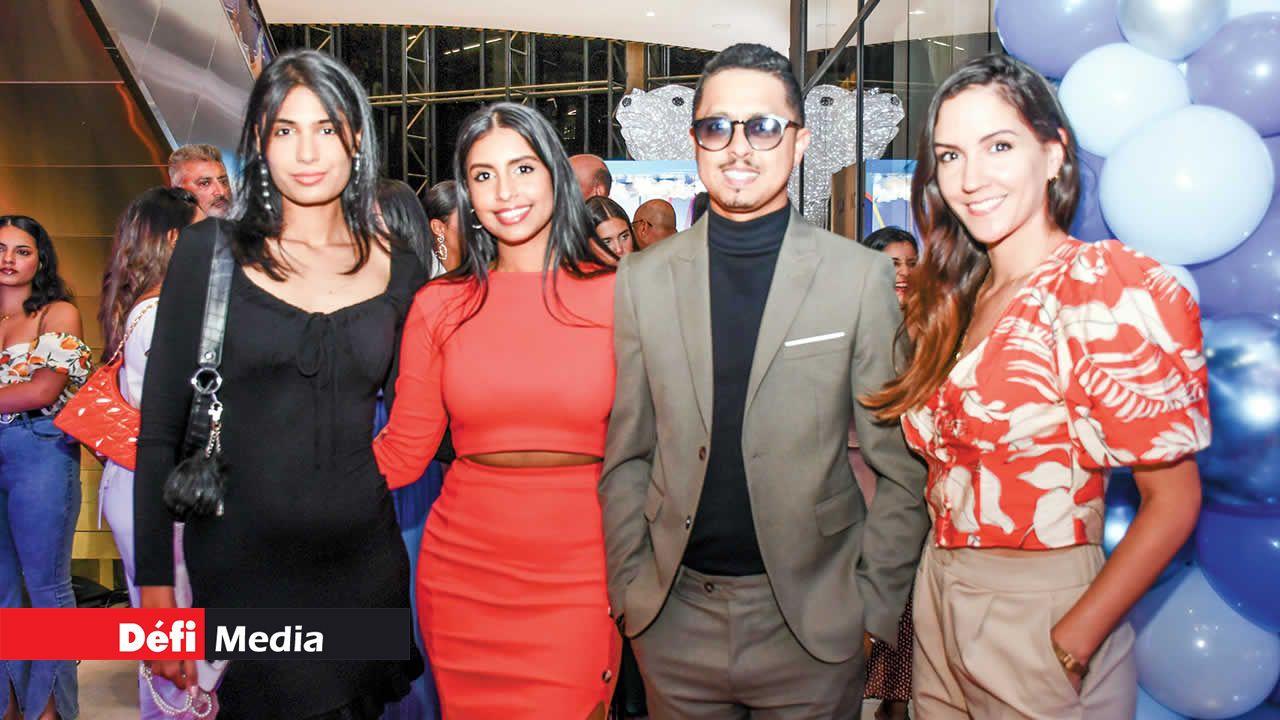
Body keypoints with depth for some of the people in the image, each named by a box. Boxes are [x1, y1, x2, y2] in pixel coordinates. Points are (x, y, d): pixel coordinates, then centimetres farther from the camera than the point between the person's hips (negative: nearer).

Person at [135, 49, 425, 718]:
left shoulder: (398, 269, 3)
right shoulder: (210, 250, -3)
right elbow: (159, 430, -3)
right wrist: (155, 587, -6)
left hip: (364, 561, 3)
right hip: (239, 562, -2)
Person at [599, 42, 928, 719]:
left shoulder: (861, 275, -5)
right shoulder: (641, 277, 1)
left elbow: (901, 466, -3)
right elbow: (624, 454, 5)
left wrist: (874, 606, -6)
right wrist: (629, 587, 2)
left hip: (812, 622, -1)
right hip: (674, 618, 2)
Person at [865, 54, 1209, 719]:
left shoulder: (1105, 288, -14)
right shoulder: (955, 299, 6)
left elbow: (1173, 497, -16)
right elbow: (941, 456, 6)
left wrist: (1069, 648, -20)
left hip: (1040, 614, -6)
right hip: (937, 608, 6)